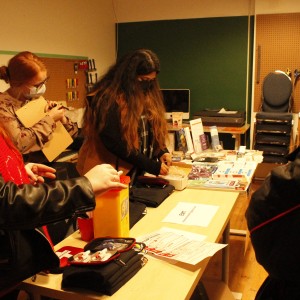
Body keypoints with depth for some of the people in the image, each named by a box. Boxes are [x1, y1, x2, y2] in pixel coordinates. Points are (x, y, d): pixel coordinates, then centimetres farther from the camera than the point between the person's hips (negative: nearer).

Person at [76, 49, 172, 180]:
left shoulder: (147, 95, 5)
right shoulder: (109, 99, -17)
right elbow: (114, 143, -22)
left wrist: (161, 151, -6)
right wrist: (152, 166, -20)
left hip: (137, 172, 7)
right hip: (112, 174, -7)